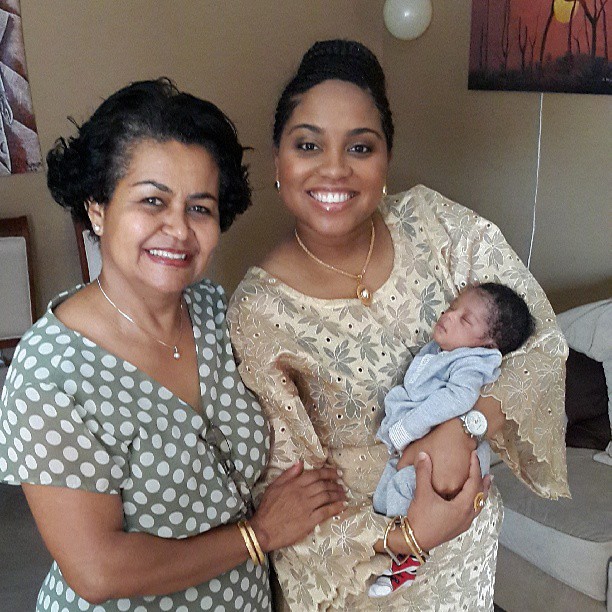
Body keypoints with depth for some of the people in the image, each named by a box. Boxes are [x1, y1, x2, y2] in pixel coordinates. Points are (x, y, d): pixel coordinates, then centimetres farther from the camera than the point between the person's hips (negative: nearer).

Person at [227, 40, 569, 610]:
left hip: (464, 526, 3)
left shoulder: (431, 221, -14)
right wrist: (404, 536, -30)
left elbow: (540, 339, -11)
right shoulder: (257, 312, -22)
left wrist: (465, 425, -27)